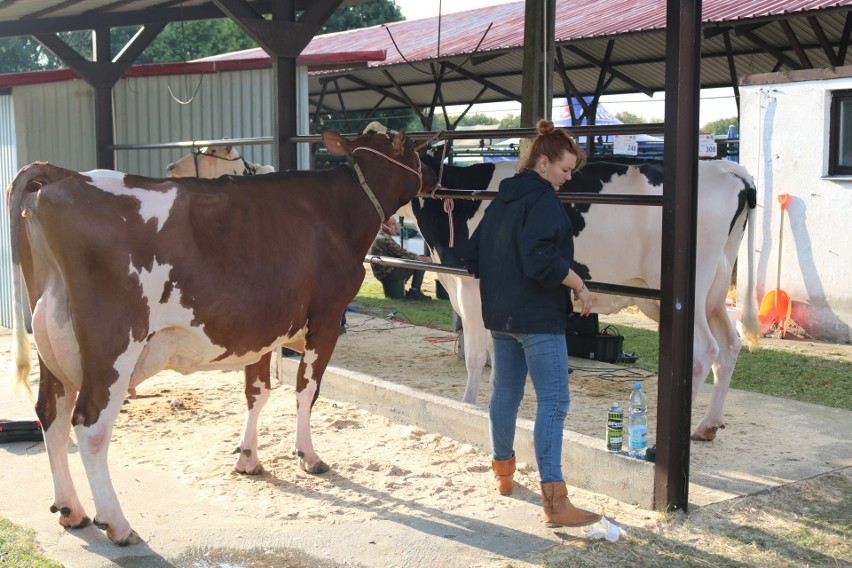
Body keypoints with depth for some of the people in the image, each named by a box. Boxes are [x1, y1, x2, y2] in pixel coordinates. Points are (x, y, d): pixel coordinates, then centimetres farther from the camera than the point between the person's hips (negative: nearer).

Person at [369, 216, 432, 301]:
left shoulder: (379, 236, 15)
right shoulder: (385, 239, -19)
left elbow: (399, 254, 16)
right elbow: (403, 253, -21)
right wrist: (424, 259, -16)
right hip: (387, 273, -10)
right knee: (420, 263, -10)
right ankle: (415, 291, -5)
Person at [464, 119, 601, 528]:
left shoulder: (502, 198, 13)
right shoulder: (543, 198, -13)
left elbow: (473, 256, 16)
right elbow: (542, 257, -24)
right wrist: (578, 285, -13)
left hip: (500, 315, 9)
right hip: (539, 317, -9)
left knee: (505, 395, 19)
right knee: (553, 403, -8)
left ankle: (502, 472, 35)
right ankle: (554, 502, -11)